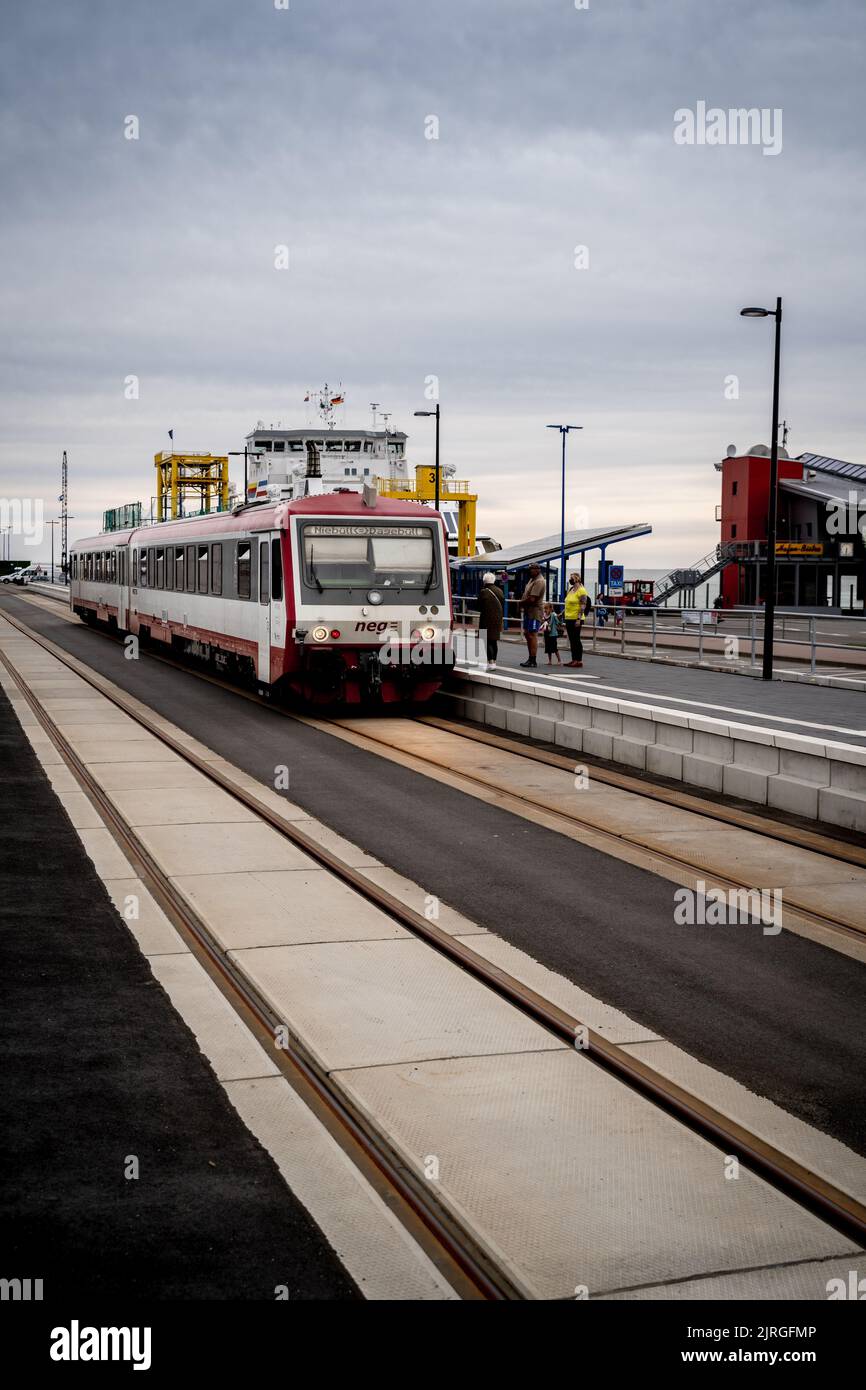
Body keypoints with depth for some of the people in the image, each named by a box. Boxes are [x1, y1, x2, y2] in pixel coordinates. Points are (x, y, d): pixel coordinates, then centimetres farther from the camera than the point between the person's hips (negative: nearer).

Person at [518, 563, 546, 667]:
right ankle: (530, 658, 24)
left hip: (535, 612, -11)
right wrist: (523, 603, 0)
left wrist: (521, 603, -9)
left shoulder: (539, 582, -19)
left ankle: (533, 660, -4)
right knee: (527, 633, 15)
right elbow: (527, 595, 20)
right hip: (528, 611, 11)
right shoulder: (532, 579, 14)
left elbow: (532, 599, -26)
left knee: (532, 635, -8)